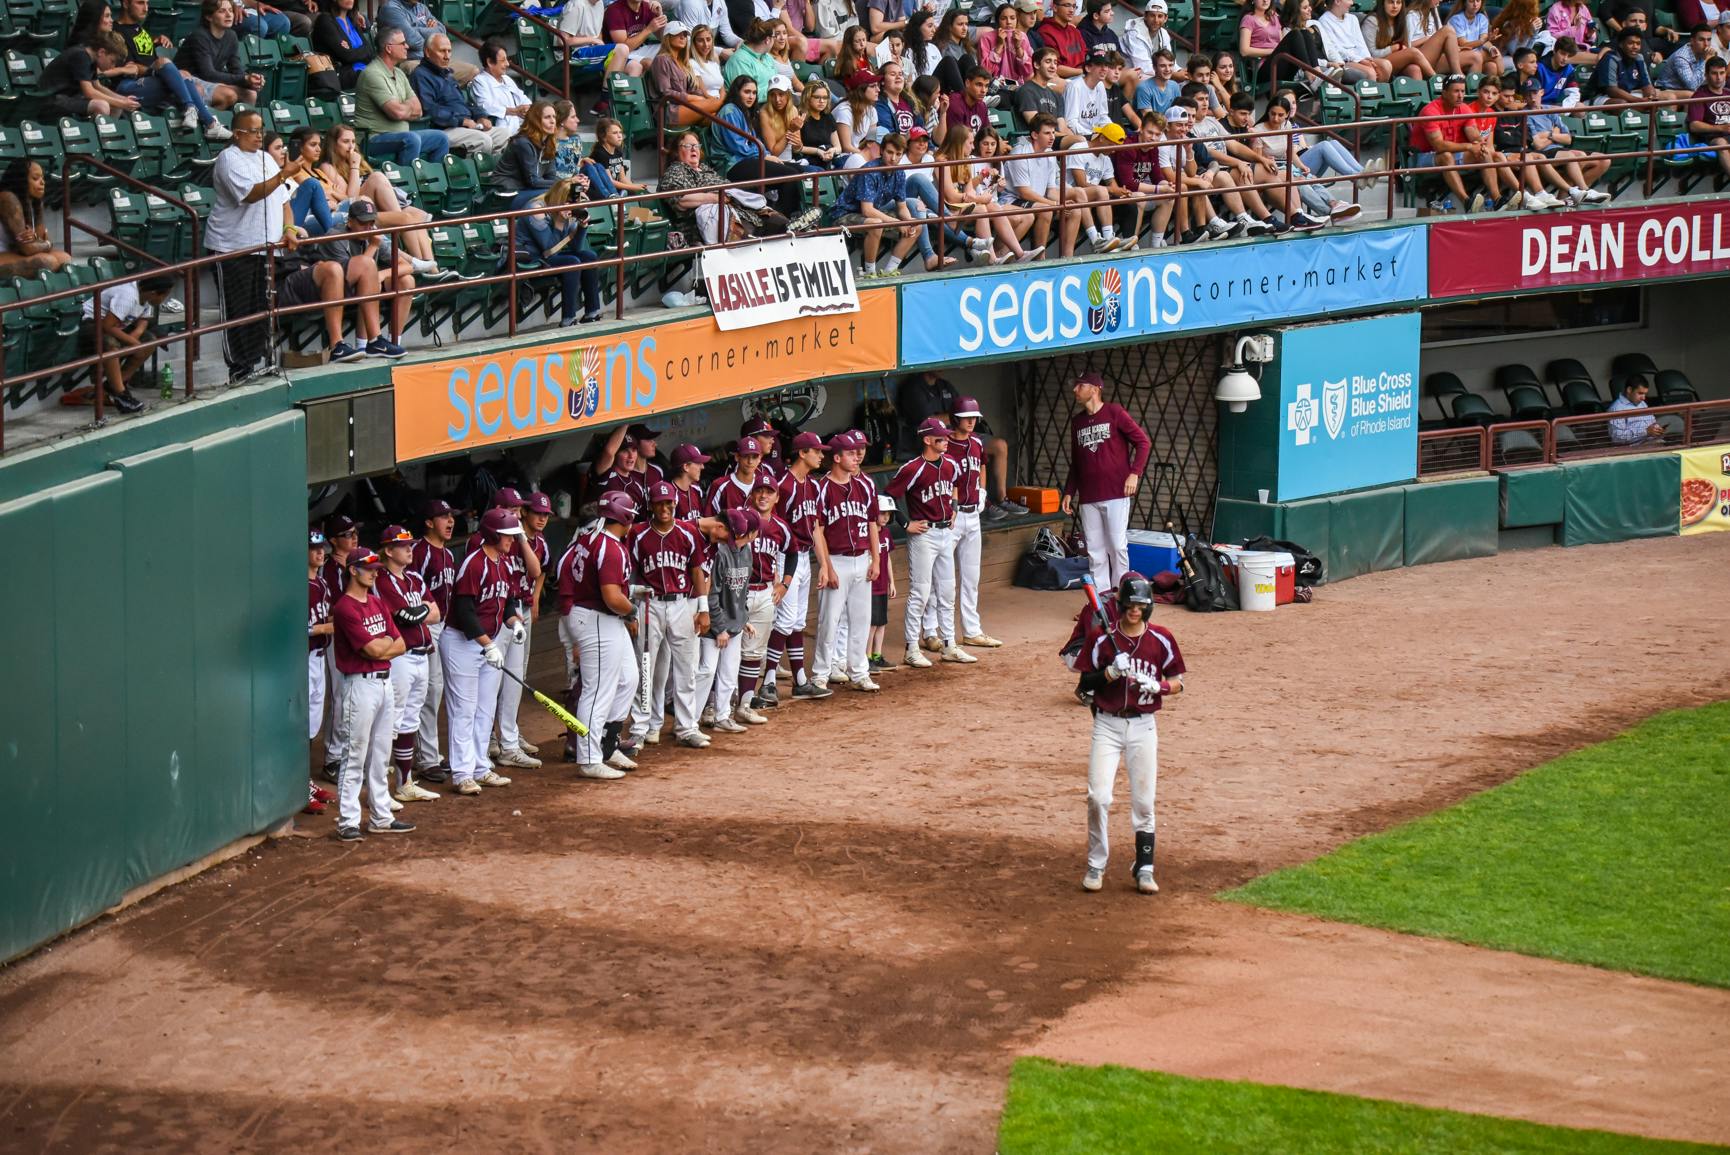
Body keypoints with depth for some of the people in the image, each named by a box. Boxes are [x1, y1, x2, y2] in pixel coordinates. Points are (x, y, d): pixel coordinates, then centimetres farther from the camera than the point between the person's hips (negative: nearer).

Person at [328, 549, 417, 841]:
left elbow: (399, 645, 9)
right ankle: (347, 822, -2)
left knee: (380, 756, 13)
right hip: (360, 684, -8)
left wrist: (378, 648, -9)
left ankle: (381, 817, 20)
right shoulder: (345, 608, -14)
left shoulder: (378, 603, 13)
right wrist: (388, 639, 2)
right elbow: (374, 648, -19)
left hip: (384, 682, 8)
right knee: (355, 757, -6)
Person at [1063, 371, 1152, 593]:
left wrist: (1134, 473, -13)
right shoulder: (1077, 422, 16)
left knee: (1117, 546, -7)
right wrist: (1069, 492, 16)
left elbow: (1143, 442, -4)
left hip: (1116, 493, -5)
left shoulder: (1114, 412, -2)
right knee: (1095, 551, 3)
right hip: (1088, 498, 5)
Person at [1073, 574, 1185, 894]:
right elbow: (1085, 682, 0)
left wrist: (1158, 685, -15)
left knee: (1143, 802, 2)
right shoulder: (1103, 639, -3)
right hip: (1107, 724, -1)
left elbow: (1177, 682, 6)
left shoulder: (1161, 639, 0)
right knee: (1098, 797, -9)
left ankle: (1144, 869, 13)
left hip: (1143, 726, 1)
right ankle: (1096, 865, 7)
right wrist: (1111, 672, -17)